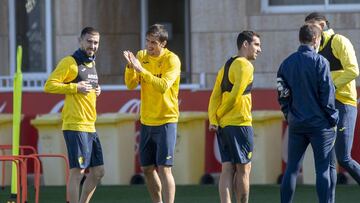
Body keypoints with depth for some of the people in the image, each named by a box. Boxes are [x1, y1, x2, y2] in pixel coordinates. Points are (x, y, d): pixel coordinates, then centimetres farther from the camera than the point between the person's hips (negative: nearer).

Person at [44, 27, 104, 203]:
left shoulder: (91, 64, 19)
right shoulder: (70, 62, -7)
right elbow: (49, 86, -12)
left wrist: (96, 90, 12)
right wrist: (75, 87, -19)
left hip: (90, 127, 9)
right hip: (75, 126, -9)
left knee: (98, 172, 10)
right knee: (77, 171, -10)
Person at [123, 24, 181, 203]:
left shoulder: (171, 60, -12)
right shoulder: (142, 56, 6)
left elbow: (163, 86, -25)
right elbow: (131, 85, 1)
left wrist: (141, 69, -29)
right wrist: (130, 67, -17)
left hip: (166, 121, -6)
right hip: (146, 121, 6)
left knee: (164, 168, -12)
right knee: (147, 168, 11)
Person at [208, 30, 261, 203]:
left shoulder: (226, 66, 18)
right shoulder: (245, 65, -8)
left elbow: (215, 96, 9)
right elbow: (235, 94, -16)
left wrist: (213, 120, -1)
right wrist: (220, 115, -4)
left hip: (223, 125, 8)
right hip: (240, 123, -8)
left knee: (227, 169, 3)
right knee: (243, 169, 0)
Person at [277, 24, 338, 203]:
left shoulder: (287, 63, 7)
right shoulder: (319, 62, -9)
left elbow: (282, 94, 8)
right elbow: (327, 94, -11)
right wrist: (333, 119, -2)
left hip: (296, 123, 5)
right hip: (320, 124, -4)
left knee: (292, 168, 7)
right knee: (323, 169, -1)